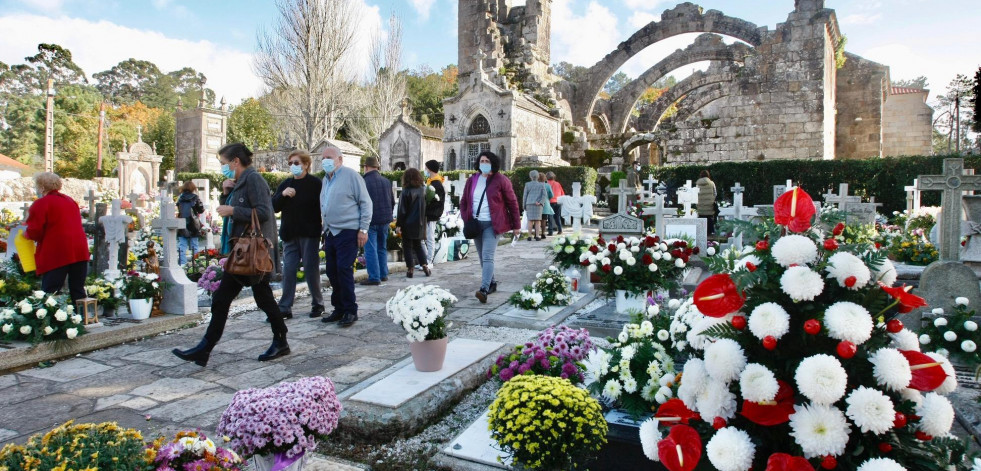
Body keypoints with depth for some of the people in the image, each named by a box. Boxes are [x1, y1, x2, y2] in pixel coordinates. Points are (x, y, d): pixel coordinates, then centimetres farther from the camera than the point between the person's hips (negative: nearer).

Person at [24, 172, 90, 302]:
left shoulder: (41, 204, -5)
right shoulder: (70, 200, 18)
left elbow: (34, 233, -10)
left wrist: (26, 233, 11)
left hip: (56, 254, -6)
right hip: (80, 252, 7)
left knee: (49, 294, -2)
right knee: (78, 291, 10)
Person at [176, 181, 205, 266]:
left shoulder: (180, 198, 2)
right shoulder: (195, 197, -7)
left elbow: (178, 210, 12)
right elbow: (201, 210, -2)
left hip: (182, 227, 2)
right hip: (193, 227, -2)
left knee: (182, 247, 3)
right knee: (194, 247, 6)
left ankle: (182, 265, -1)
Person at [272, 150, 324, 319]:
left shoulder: (315, 183, -4)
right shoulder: (285, 184, 12)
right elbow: (274, 207, 7)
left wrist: (323, 229, -13)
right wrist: (282, 194, -12)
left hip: (309, 235, -5)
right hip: (289, 235, 5)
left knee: (311, 270, 2)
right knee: (288, 270, 4)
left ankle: (318, 304, 17)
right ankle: (285, 308, 8)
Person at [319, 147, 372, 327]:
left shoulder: (351, 176, -6)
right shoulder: (325, 179, 16)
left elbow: (366, 203, -8)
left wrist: (363, 229, -12)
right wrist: (325, 231, 19)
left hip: (347, 232, -8)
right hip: (330, 233, 8)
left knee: (343, 270, -10)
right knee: (332, 272, 9)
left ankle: (350, 311, 1)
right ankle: (339, 308, 21)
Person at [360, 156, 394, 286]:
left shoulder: (364, 182, -13)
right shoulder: (386, 181, 7)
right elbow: (393, 201, 14)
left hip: (370, 220, -6)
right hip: (385, 220, 6)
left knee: (371, 250, -2)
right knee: (382, 248, 17)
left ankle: (374, 277, -3)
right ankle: (383, 274, 21)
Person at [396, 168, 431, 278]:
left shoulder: (406, 192, -13)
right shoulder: (423, 190, 1)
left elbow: (402, 210, -12)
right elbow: (425, 208, 6)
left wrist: (399, 224, -7)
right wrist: (422, 221, 14)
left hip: (408, 224, -5)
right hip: (420, 224, 5)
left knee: (407, 246, 5)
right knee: (418, 245, 19)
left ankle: (410, 269, 6)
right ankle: (425, 265, 9)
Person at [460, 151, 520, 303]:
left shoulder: (501, 181, -4)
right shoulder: (472, 181, 10)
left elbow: (512, 203, -2)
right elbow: (463, 202, 16)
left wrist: (516, 225, -2)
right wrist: (466, 220, 2)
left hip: (492, 225, -6)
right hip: (475, 224, 6)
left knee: (487, 257, -17)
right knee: (483, 258, 13)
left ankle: (484, 289, -25)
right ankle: (491, 283, 28)